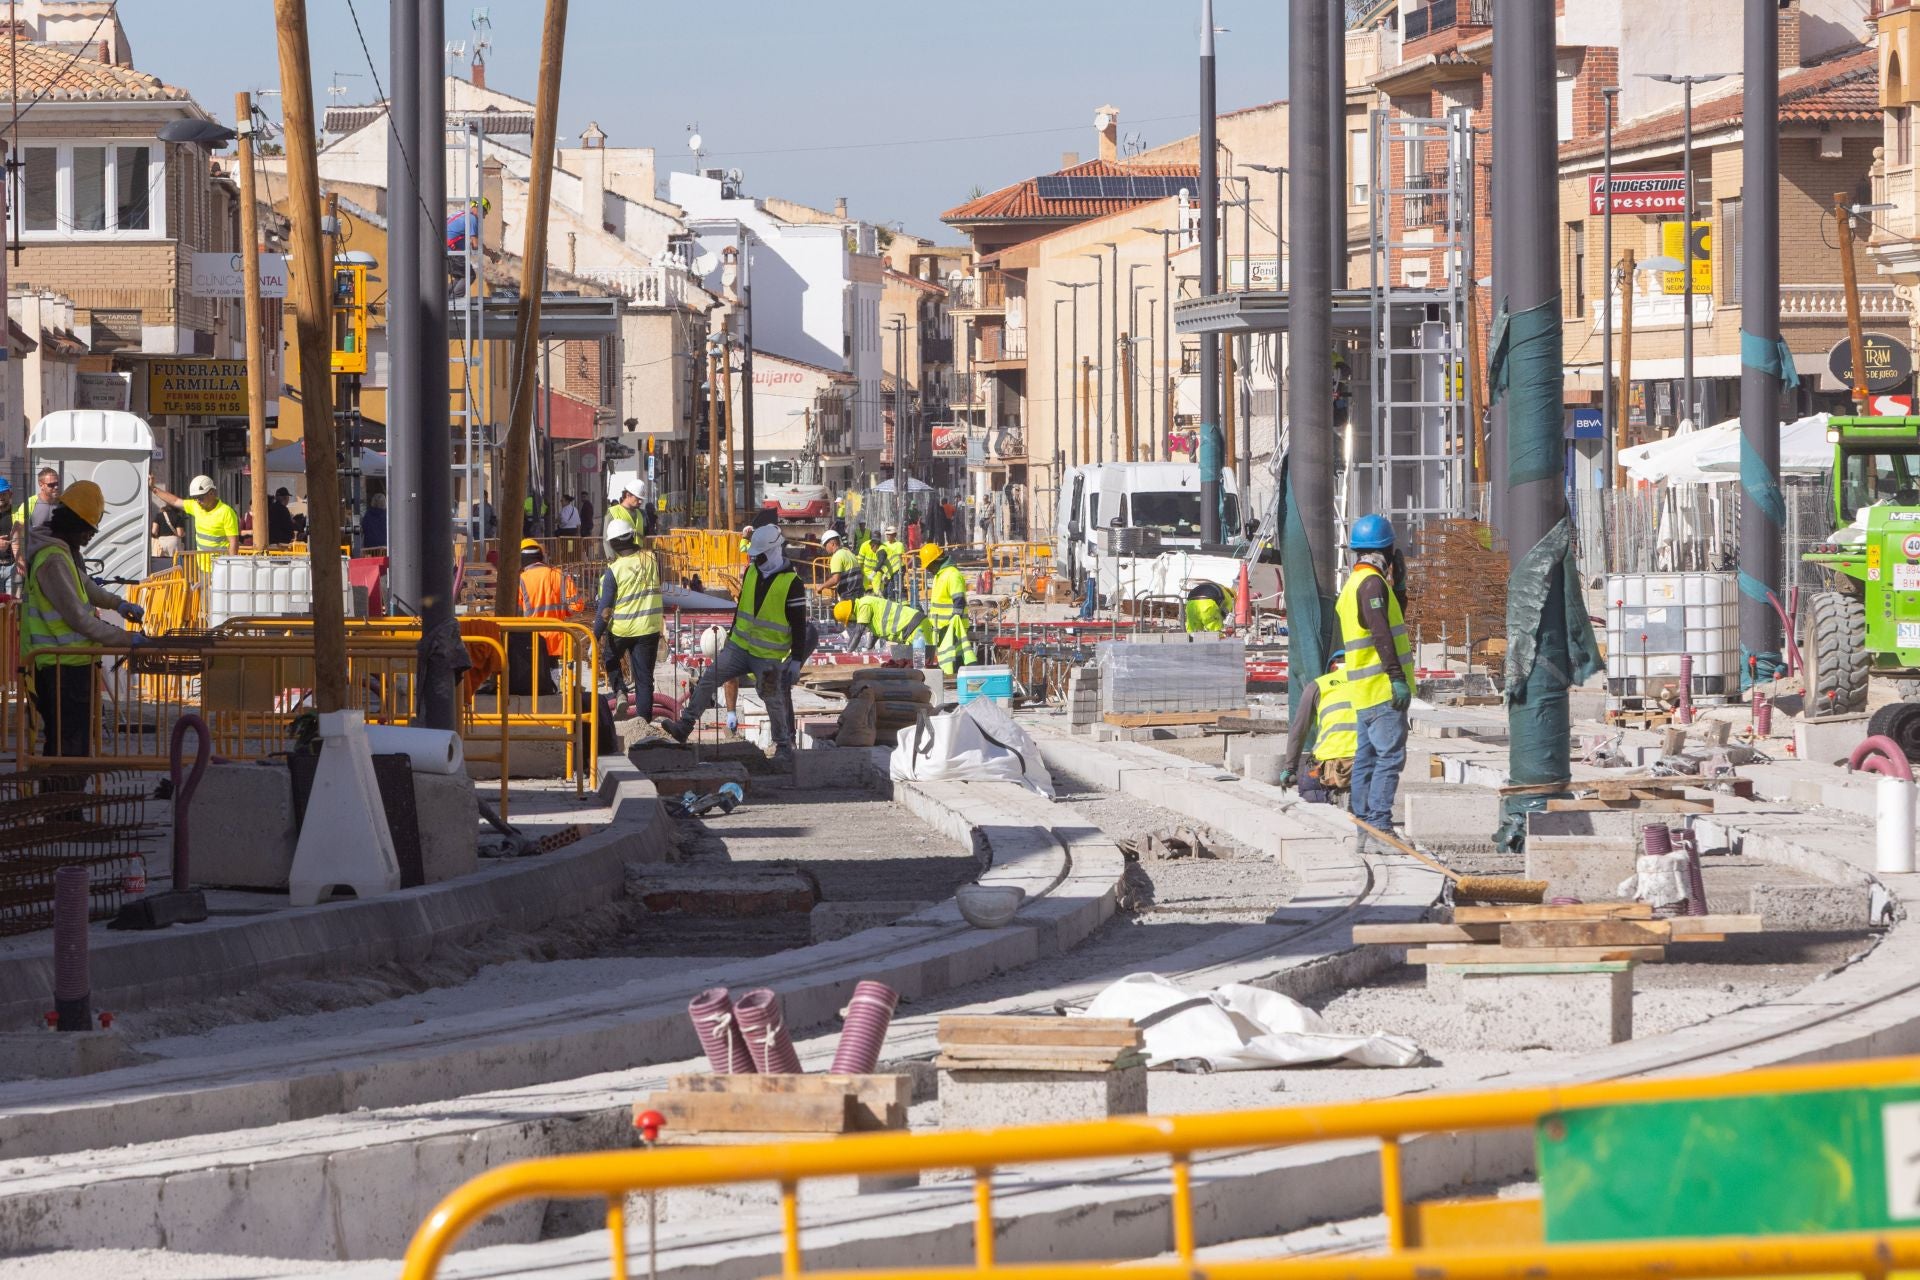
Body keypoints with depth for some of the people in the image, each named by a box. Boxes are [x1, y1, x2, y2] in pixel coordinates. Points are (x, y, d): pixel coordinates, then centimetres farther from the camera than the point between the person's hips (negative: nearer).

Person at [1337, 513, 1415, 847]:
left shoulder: (1351, 585, 19)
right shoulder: (1372, 583, -12)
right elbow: (1381, 634, -21)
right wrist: (1397, 676, -22)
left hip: (1365, 692, 10)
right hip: (1382, 688, -10)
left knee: (1366, 758, 10)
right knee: (1390, 756, -12)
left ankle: (1364, 826, 12)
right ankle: (1379, 825, -18)